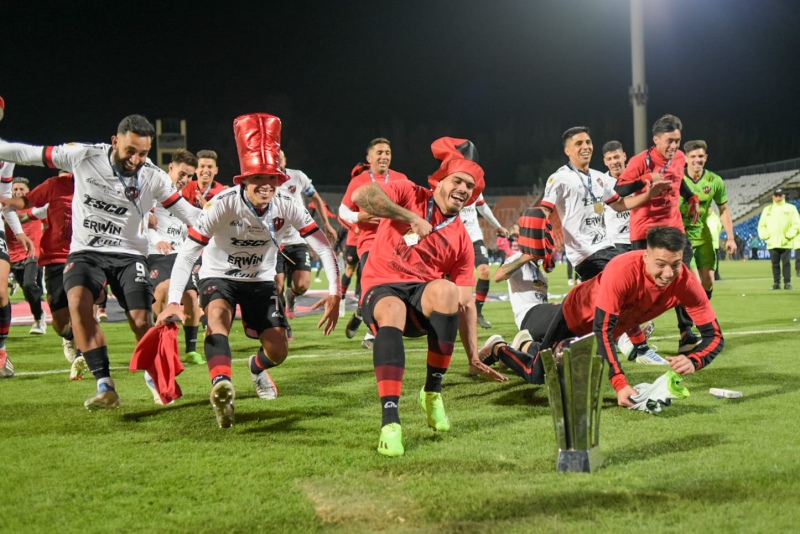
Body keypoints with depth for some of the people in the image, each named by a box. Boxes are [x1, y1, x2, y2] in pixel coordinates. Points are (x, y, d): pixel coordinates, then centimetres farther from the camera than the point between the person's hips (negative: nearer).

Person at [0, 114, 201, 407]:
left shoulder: (153, 177, -8)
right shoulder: (83, 156, -10)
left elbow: (189, 213, -4)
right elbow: (29, 154, -1)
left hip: (129, 254, 0)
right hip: (86, 251, 0)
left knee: (141, 322, -13)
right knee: (78, 300, -28)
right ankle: (105, 387, -27)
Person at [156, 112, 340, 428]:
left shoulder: (288, 208, -19)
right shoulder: (223, 206, -28)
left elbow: (324, 249, -13)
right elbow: (187, 254, -29)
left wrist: (334, 293, -25)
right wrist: (173, 302, -40)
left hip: (261, 280, 3)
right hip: (219, 277, -3)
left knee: (278, 352, -2)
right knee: (218, 314, -37)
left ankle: (257, 368, 35)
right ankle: (222, 386, -55)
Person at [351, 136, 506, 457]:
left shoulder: (462, 240, 7)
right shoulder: (409, 195, 0)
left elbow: (466, 304, 6)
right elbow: (361, 195, -19)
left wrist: (473, 358, -1)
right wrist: (410, 217, -23)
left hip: (424, 300, 3)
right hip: (381, 290, -2)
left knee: (446, 290, -33)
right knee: (392, 311, -39)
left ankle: (433, 392, -17)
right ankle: (390, 421, -43)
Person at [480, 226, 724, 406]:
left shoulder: (686, 283, -32)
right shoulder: (623, 271, -44)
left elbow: (714, 335, -27)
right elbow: (602, 330, -43)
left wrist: (693, 361, -48)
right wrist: (620, 384, -52)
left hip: (608, 321, 5)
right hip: (576, 315, -5)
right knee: (537, 374, 3)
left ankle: (529, 347, 56)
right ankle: (499, 348, 32)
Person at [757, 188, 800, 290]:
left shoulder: (791, 208, 5)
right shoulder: (767, 209, 13)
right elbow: (761, 225, 13)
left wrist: (788, 236, -10)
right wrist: (766, 236, -2)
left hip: (786, 243, -2)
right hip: (772, 243, 2)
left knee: (786, 263, -4)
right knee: (775, 264, 2)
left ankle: (787, 283, -2)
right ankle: (776, 283, 6)